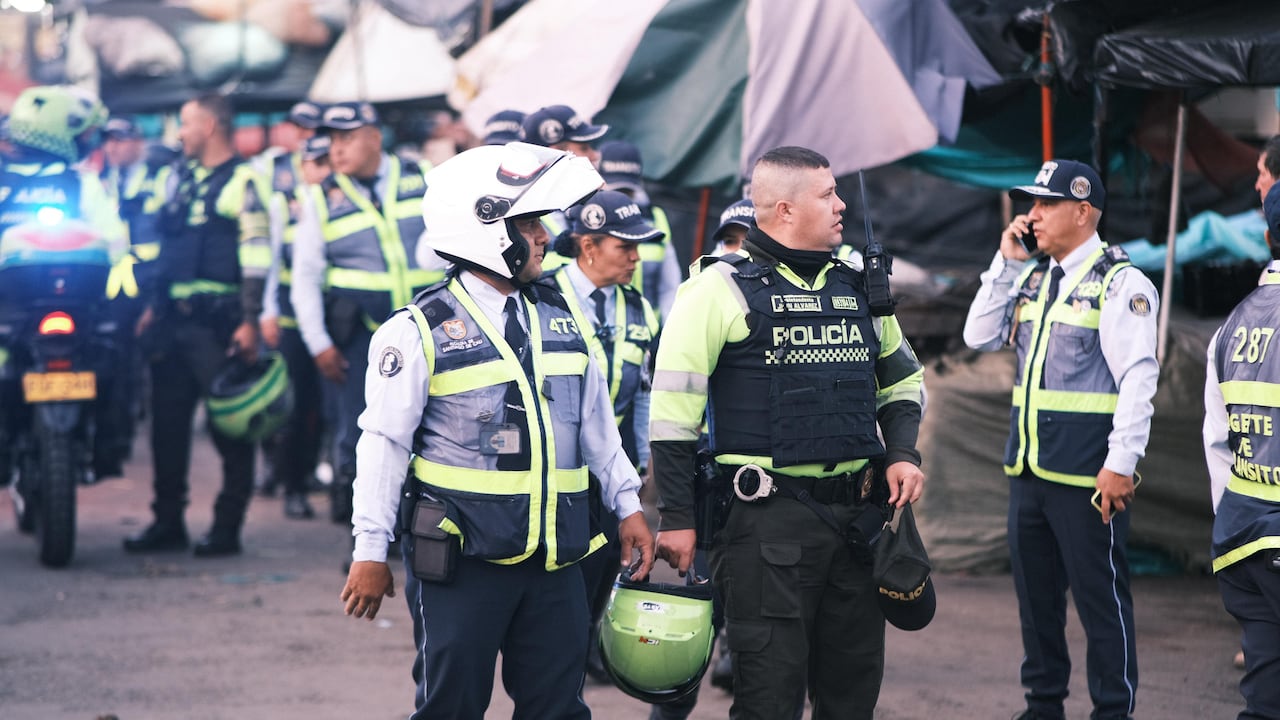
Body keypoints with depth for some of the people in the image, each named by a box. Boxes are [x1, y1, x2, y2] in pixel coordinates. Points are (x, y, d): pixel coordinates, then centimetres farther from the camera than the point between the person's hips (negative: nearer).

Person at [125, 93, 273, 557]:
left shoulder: (243, 181, -6)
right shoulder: (180, 179, 17)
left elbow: (256, 256, -11)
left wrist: (249, 321, -17)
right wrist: (153, 307, 19)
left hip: (219, 323, -8)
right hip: (174, 321, 8)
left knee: (231, 427, -3)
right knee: (167, 423, 9)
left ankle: (227, 527, 0)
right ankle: (168, 522, 16)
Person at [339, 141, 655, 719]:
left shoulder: (559, 318, 10)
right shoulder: (421, 331, -8)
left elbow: (596, 420, 18)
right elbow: (384, 443, -8)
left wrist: (627, 506, 16)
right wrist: (371, 552, -8)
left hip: (554, 558, 5)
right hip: (463, 560, -5)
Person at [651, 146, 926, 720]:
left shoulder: (858, 285, 14)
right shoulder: (722, 290, -5)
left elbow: (902, 380, 27)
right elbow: (672, 408, -7)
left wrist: (902, 452, 8)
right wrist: (677, 518, -10)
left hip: (856, 513, 6)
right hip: (768, 515, -6)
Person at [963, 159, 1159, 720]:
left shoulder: (1120, 282, -10)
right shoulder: (1032, 277, 13)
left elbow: (1138, 378, -15)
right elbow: (980, 337, 9)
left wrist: (1121, 464, -19)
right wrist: (1006, 262, 2)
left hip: (1086, 472, -8)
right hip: (1027, 464, 8)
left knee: (1100, 595, -3)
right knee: (1035, 592, 15)